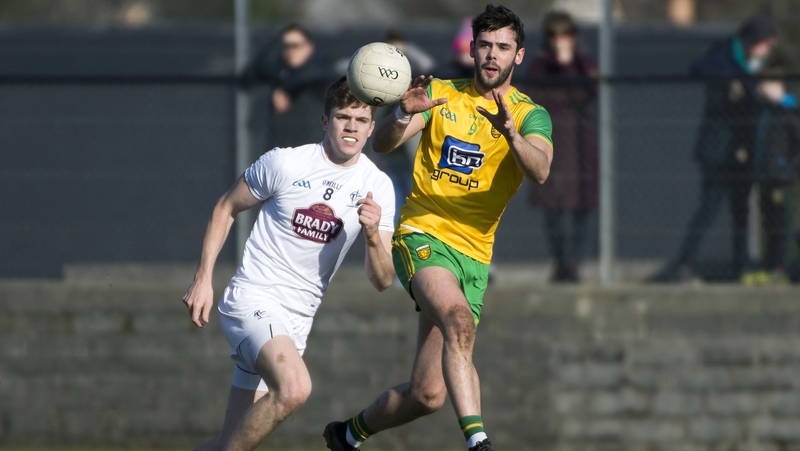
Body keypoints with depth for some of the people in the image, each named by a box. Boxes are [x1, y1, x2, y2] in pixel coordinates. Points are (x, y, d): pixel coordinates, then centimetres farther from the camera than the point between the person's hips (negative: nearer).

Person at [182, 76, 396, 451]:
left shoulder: (377, 187, 1)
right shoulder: (284, 163, -9)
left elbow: (382, 280, -1)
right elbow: (226, 208, 6)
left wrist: (373, 237, -22)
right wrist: (203, 278, -1)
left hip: (297, 319, 6)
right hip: (252, 299, -5)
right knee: (295, 387, -32)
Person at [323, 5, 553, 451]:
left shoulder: (530, 114, 2)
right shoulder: (441, 95, 5)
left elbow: (540, 171, -19)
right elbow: (382, 143, -6)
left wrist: (511, 133, -39)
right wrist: (406, 114, -27)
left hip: (474, 255, 2)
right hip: (422, 235, -2)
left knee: (428, 394, 0)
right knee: (459, 318, -35)